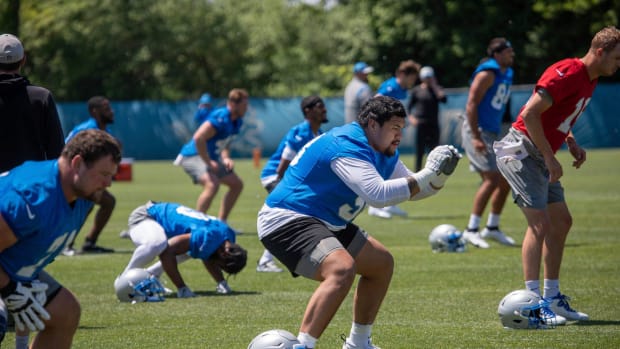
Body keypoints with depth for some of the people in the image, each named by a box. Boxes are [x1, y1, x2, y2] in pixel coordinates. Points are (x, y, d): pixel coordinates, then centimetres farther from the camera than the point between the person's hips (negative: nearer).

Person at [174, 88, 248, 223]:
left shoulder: (237, 121, 5)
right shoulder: (220, 118, -25)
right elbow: (198, 138, -34)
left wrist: (226, 158, 1)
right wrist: (208, 163, -26)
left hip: (210, 157, 10)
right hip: (193, 156, -10)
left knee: (237, 184, 13)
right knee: (212, 184, -33)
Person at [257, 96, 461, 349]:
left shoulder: (383, 152, 9)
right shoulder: (348, 146, -23)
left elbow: (412, 188, 19)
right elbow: (379, 194, -34)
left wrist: (440, 175, -1)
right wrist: (426, 176, -28)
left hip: (325, 223, 11)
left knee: (381, 263, 19)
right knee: (342, 268, -35)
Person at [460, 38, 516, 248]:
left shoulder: (506, 75, 15)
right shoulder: (487, 74, -13)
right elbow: (471, 105, -18)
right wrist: (475, 138, -24)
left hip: (492, 134, 9)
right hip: (478, 131, -9)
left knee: (505, 181, 10)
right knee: (492, 179, -17)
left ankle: (492, 228, 21)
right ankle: (471, 230, -14)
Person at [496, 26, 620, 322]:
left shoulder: (590, 79, 11)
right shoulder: (567, 73, -21)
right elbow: (530, 113, -26)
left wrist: (571, 142, 7)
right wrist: (550, 157, -22)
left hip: (540, 157, 10)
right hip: (520, 151, -10)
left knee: (561, 222, 10)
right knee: (540, 223, -16)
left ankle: (552, 296, 16)